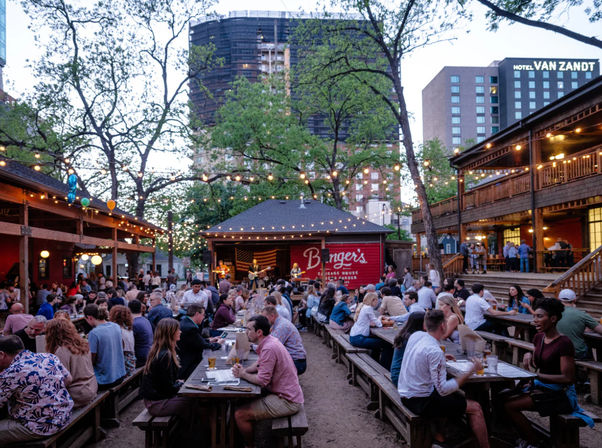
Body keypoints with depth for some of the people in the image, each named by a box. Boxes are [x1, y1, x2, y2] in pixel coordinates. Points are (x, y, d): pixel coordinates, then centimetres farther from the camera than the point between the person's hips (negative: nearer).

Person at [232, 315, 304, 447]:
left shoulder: (269, 348, -24)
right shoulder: (270, 341, 6)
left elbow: (262, 381, -23)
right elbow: (259, 363, 21)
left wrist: (243, 375, -7)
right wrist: (244, 370, 3)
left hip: (287, 401, -10)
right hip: (288, 395, 10)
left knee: (240, 415, -11)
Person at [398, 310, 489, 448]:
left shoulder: (415, 335, 0)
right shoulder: (435, 351, -25)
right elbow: (443, 390, -24)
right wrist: (470, 371, -18)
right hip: (421, 402, -9)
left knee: (457, 394, 29)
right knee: (475, 408, -1)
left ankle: (438, 433, 31)